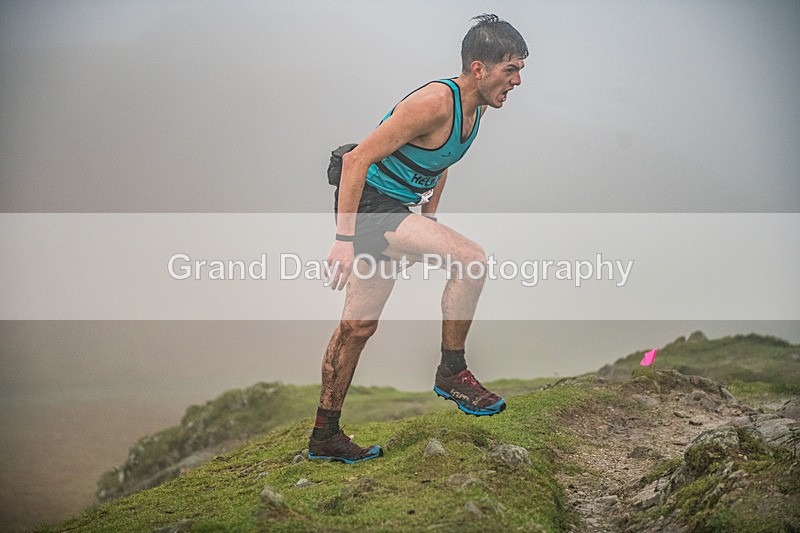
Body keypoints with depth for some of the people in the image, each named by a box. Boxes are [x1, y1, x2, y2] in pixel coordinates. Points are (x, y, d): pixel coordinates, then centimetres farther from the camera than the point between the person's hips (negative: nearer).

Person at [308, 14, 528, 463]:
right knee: (470, 259, -21)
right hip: (368, 204, -10)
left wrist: (427, 228, 21)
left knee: (358, 325, 14)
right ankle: (452, 373, -5)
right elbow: (357, 159, -25)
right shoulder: (436, 103, -24)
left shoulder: (477, 107, 4)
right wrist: (344, 240, -26)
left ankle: (325, 436, 24)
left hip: (391, 208, 10)